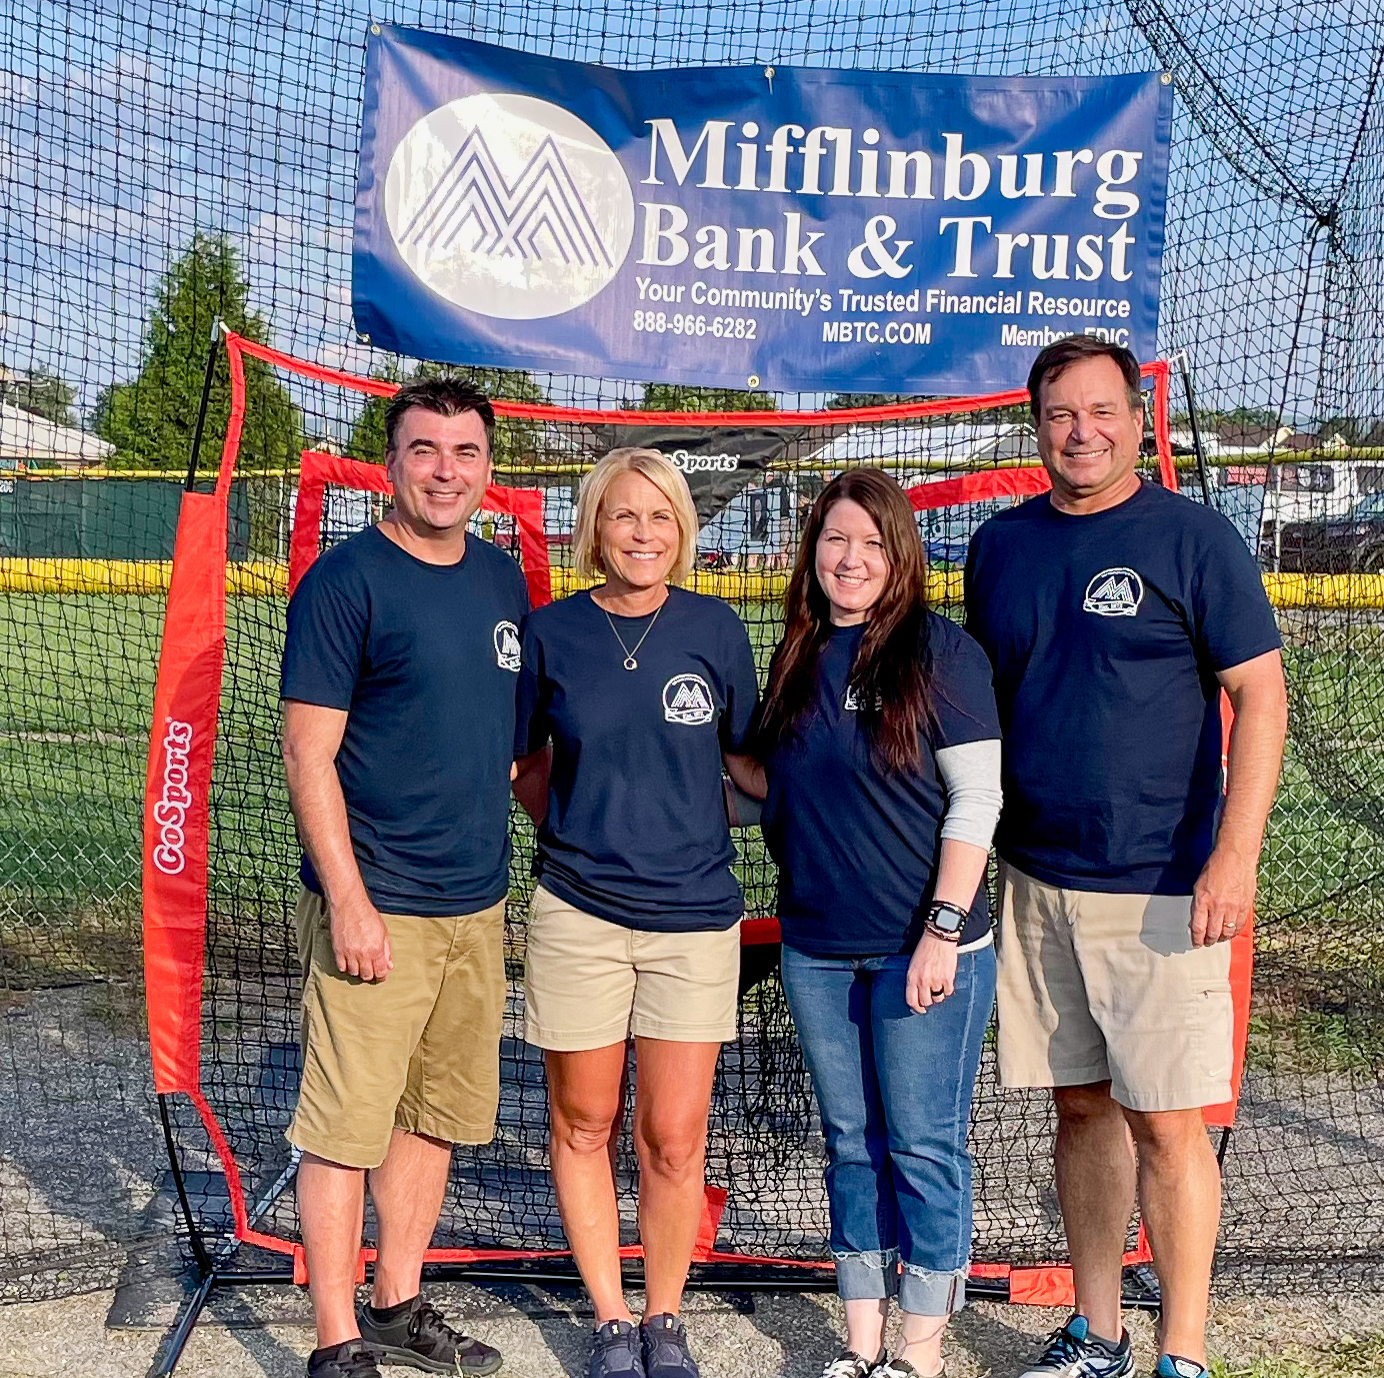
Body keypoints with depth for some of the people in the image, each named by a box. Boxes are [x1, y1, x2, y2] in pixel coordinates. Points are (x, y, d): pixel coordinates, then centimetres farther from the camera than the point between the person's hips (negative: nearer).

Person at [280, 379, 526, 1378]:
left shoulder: (504, 580, 10)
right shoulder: (345, 581, -9)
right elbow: (308, 753, -12)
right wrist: (348, 901, -17)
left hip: (479, 903, 7)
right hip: (378, 907, -7)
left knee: (439, 1116, 16)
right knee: (345, 1128, 0)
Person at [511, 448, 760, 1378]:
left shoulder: (715, 629, -1)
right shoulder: (551, 632, -1)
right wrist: (581, 824, 3)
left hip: (693, 915, 0)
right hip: (578, 912, 0)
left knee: (674, 1139, 2)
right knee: (583, 1124, 11)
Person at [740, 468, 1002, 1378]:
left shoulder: (939, 650, -7)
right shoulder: (798, 661, 10)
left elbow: (977, 799, -11)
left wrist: (944, 927, -16)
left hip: (923, 948, -6)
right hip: (817, 949, 6)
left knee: (923, 1146, 2)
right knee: (852, 1145, 13)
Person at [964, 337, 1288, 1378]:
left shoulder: (1193, 537, -4)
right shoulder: (1000, 546, 9)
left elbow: (1261, 696, -6)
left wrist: (1235, 854, -15)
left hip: (1161, 887, -4)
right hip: (1033, 880, 5)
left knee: (1166, 1124, -1)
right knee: (1081, 1106, 13)